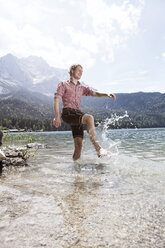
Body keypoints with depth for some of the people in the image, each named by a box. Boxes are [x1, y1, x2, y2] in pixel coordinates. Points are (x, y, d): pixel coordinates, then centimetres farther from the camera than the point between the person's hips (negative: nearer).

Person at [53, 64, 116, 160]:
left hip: (78, 114, 6)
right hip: (68, 112, -6)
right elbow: (56, 101, 2)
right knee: (89, 118, -32)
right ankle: (98, 149, -37)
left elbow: (94, 93, 15)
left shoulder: (82, 87, 26)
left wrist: (106, 94, -6)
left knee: (79, 144, -5)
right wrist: (57, 117, -10)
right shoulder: (63, 84, 12)